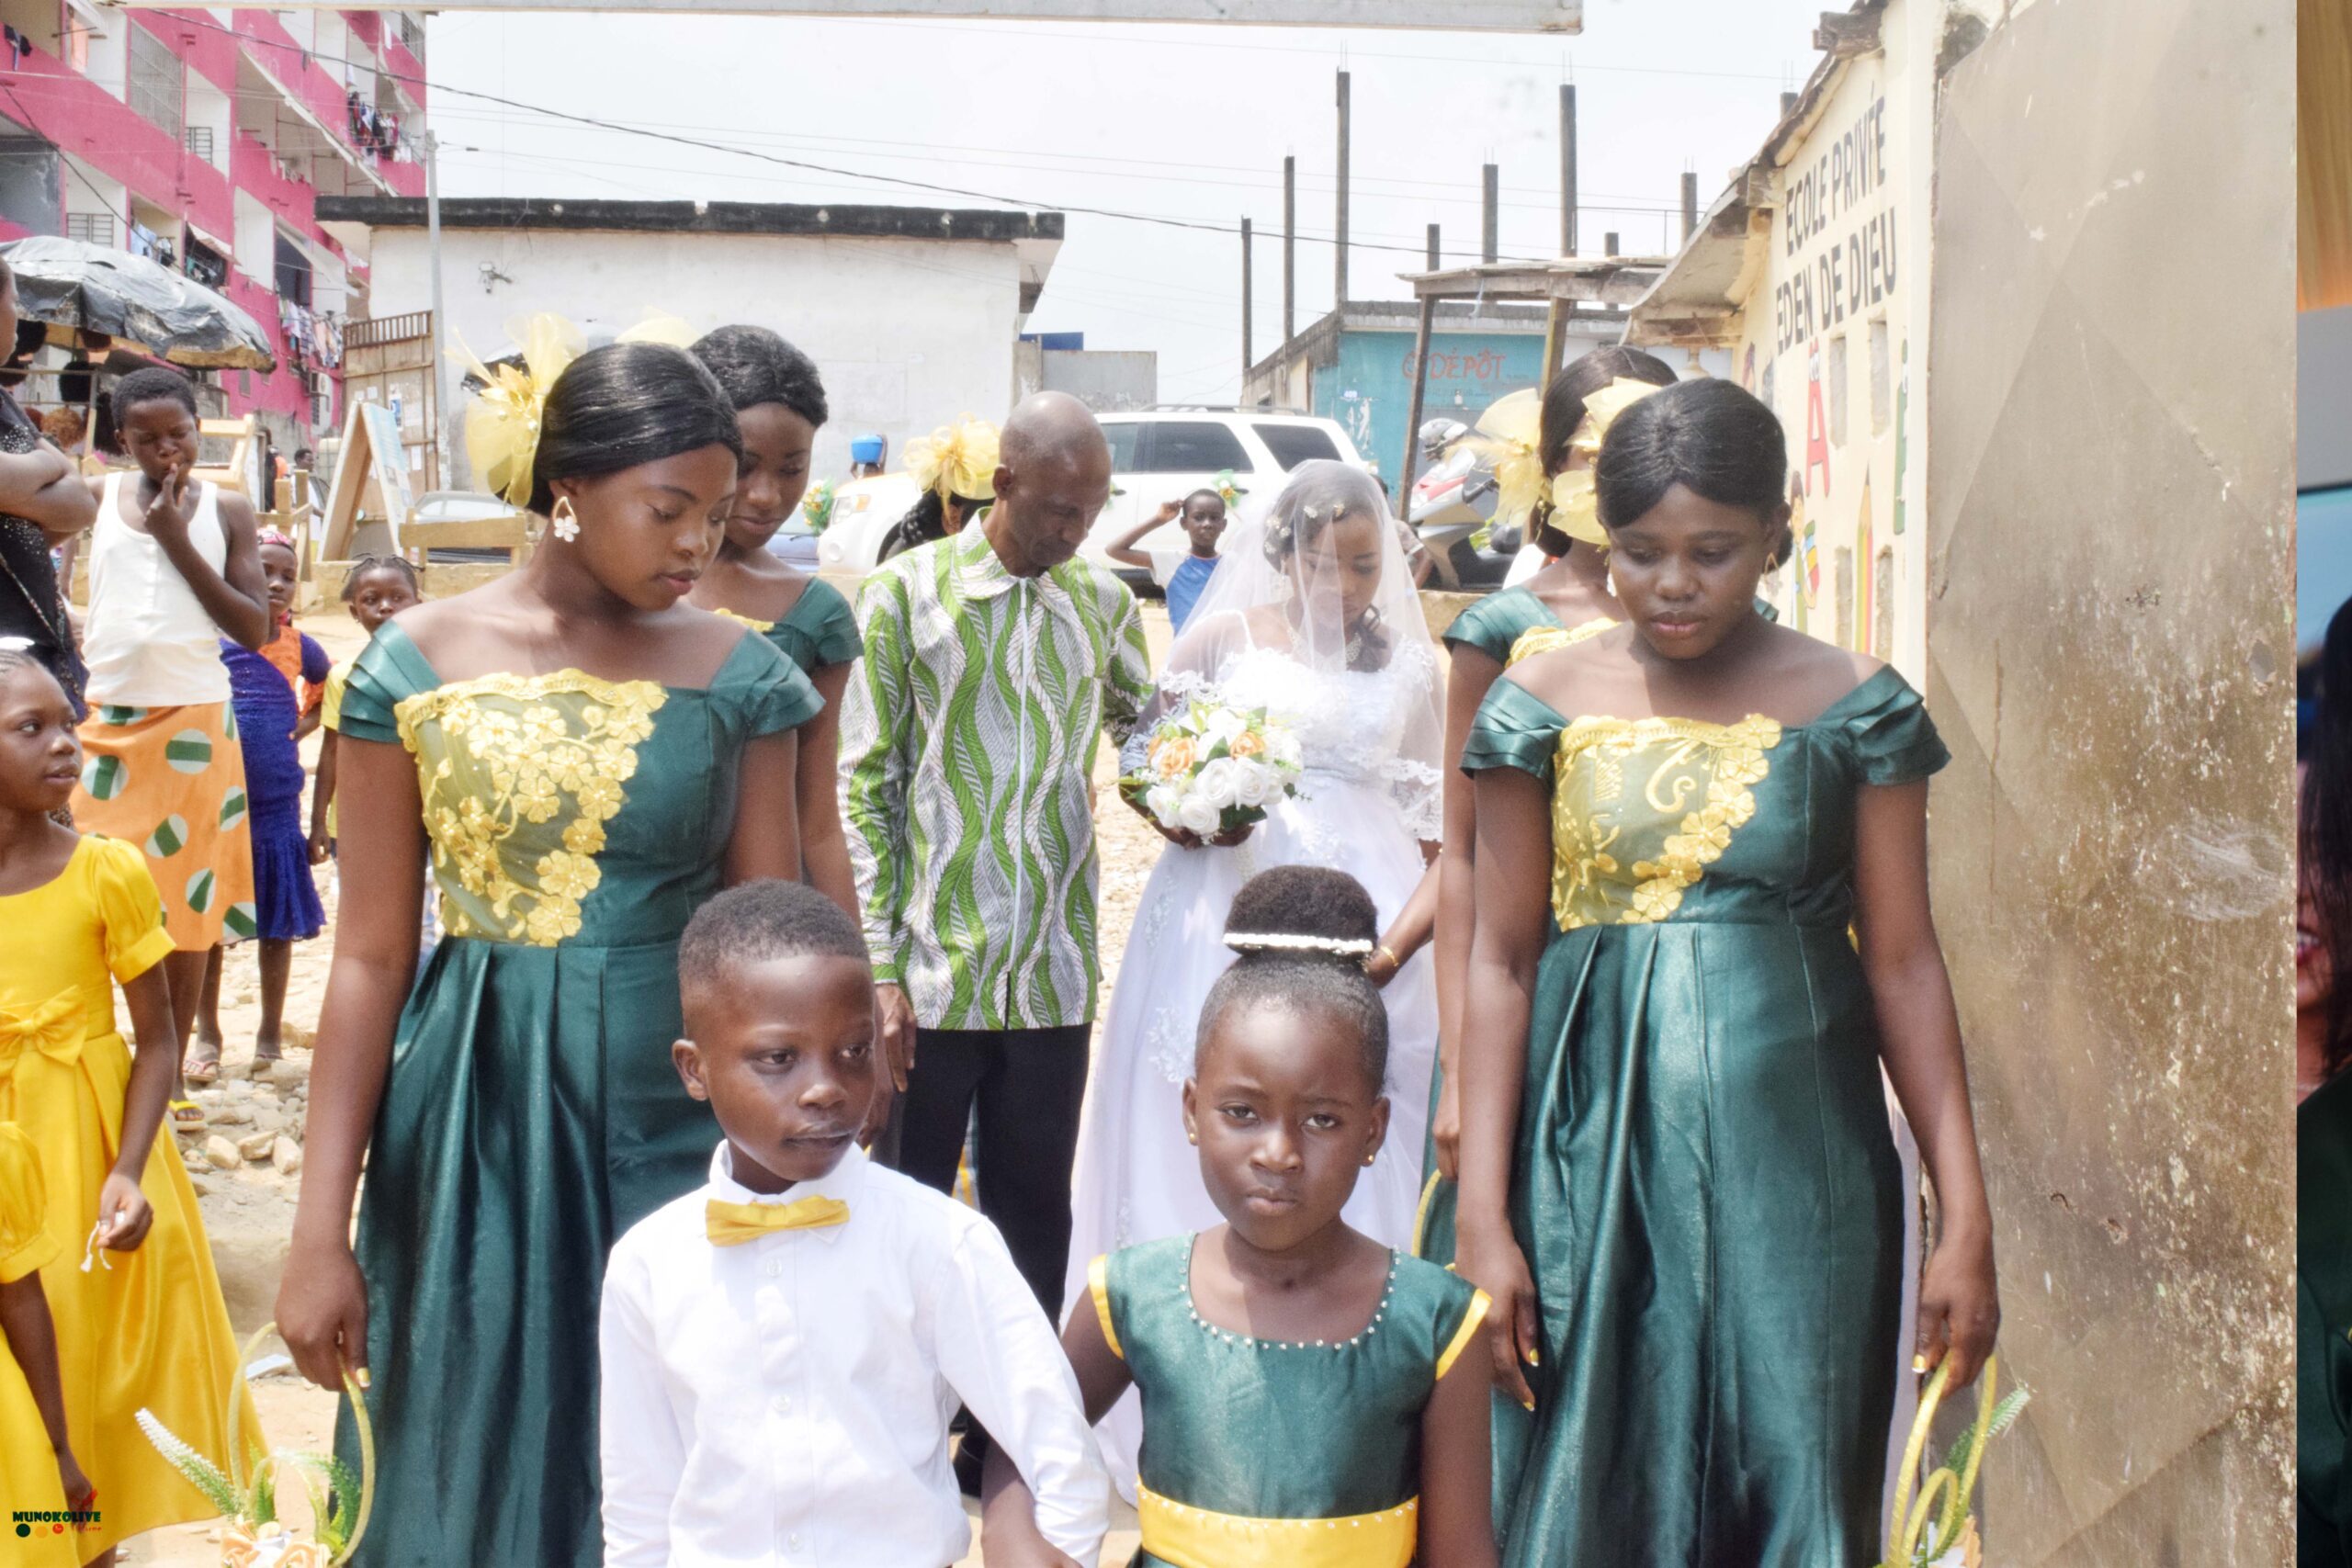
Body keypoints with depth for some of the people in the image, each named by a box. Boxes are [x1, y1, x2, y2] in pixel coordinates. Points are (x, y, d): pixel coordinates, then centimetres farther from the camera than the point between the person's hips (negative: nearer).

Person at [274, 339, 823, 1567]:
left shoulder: (736, 673, -2)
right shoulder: (417, 664, -4)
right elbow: (371, 956, -3)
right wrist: (320, 1230, -5)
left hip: (680, 1119, 1)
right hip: (480, 1120, 0)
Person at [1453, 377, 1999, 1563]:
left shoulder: (1854, 709, 1)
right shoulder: (1545, 703, 1)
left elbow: (1903, 963, 2)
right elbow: (1501, 960, 0)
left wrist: (1964, 1217, -2)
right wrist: (1483, 1216, -5)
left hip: (1797, 1163, 0)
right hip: (1597, 1157, 0)